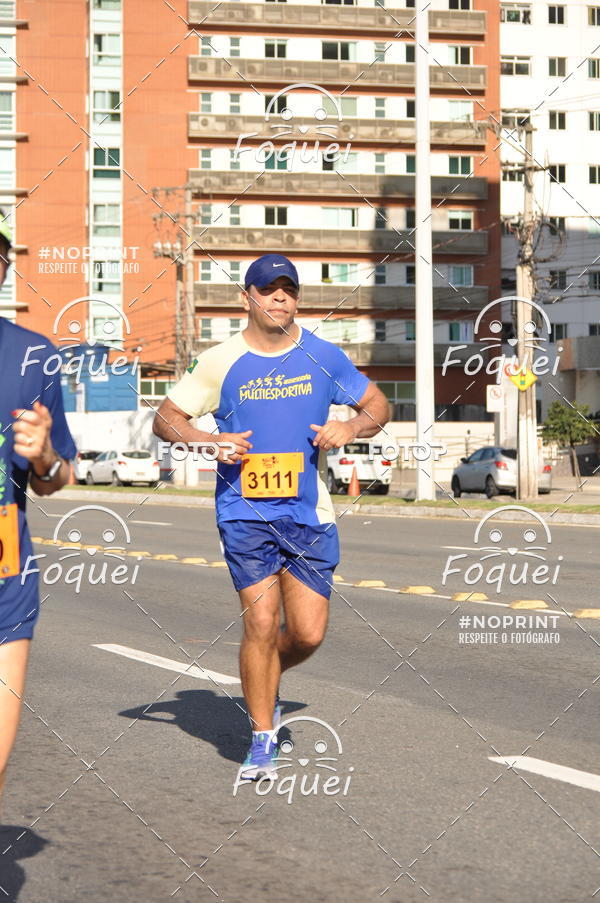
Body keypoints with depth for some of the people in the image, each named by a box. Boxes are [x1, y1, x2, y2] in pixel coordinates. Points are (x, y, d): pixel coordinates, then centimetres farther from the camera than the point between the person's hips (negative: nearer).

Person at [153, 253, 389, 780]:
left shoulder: (323, 357, 5)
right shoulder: (221, 362, 0)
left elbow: (378, 405, 15)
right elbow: (165, 419, 6)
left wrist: (351, 427, -7)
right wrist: (208, 441, -12)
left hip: (309, 513, 2)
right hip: (245, 513, -2)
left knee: (309, 634, 0)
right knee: (261, 624, -10)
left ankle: (264, 685, 34)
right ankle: (263, 740, 7)